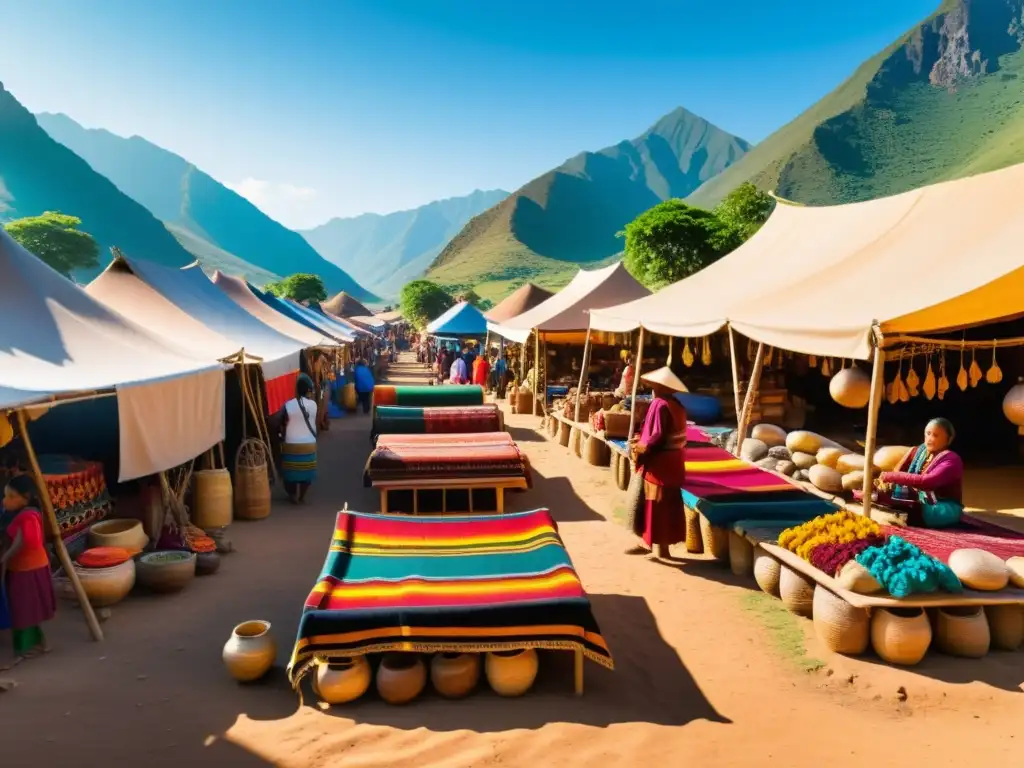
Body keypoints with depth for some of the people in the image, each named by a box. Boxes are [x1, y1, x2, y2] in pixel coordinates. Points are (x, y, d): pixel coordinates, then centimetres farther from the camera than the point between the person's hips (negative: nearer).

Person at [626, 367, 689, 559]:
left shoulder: (659, 405, -18)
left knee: (655, 504, 1)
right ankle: (656, 543, 21)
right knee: (666, 504, 13)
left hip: (659, 464, -9)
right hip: (673, 461, 9)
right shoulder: (677, 406, 9)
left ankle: (657, 545, 8)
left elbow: (656, 438, -23)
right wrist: (642, 440, 10)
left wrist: (637, 447, -9)